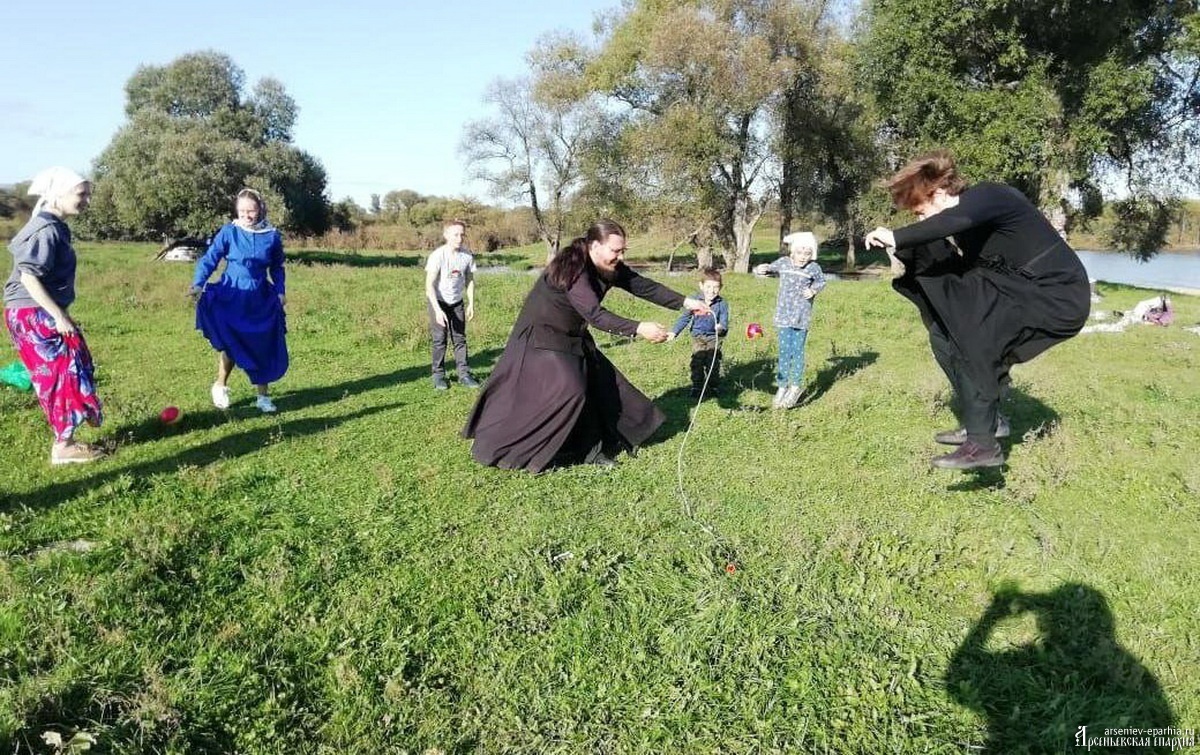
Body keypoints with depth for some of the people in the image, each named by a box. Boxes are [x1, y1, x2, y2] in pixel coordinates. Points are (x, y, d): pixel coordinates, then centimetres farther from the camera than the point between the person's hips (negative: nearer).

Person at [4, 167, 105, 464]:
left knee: (61, 374, 15)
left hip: (42, 314, 10)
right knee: (64, 375, -4)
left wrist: (60, 314, 20)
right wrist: (59, 316, -23)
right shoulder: (46, 230, -18)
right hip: (36, 316, -10)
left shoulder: (54, 227, 12)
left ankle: (65, 439, 25)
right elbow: (29, 277, -23)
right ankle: (63, 447, 3)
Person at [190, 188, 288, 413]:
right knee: (231, 345, -11)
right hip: (231, 298, -2)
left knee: (264, 349, 5)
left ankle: (263, 396, 20)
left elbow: (277, 268, 14)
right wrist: (198, 284, -19)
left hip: (261, 301, 2)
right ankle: (220, 386, 15)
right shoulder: (228, 232, -5)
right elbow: (209, 259, -5)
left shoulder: (272, 236, 1)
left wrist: (280, 291, 2)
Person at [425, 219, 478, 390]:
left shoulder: (467, 255, -9)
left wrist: (471, 304, 3)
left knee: (460, 338, 4)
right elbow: (429, 285, -23)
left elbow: (470, 280, 5)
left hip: (457, 302, 4)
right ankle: (438, 376, 6)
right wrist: (438, 310, -30)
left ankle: (464, 374, 9)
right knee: (439, 339, -4)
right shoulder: (438, 255, -22)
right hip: (438, 301, -4)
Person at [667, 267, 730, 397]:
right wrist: (674, 332, -5)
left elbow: (724, 321, -13)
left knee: (713, 363, 0)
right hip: (698, 337, 1)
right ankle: (697, 386, 12)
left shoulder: (722, 304, -8)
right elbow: (684, 318, 1)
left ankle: (714, 386, 16)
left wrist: (721, 327, -39)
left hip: (714, 338, -1)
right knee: (697, 362, 1)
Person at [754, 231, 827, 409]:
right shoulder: (783, 263, -4)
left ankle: (796, 386, 20)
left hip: (802, 318, -1)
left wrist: (814, 290, -7)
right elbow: (769, 269, 8)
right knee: (784, 352, 5)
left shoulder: (814, 268, -6)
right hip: (784, 316, 1)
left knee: (798, 351, 6)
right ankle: (782, 387, 15)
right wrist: (761, 270, -15)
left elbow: (821, 281, 13)